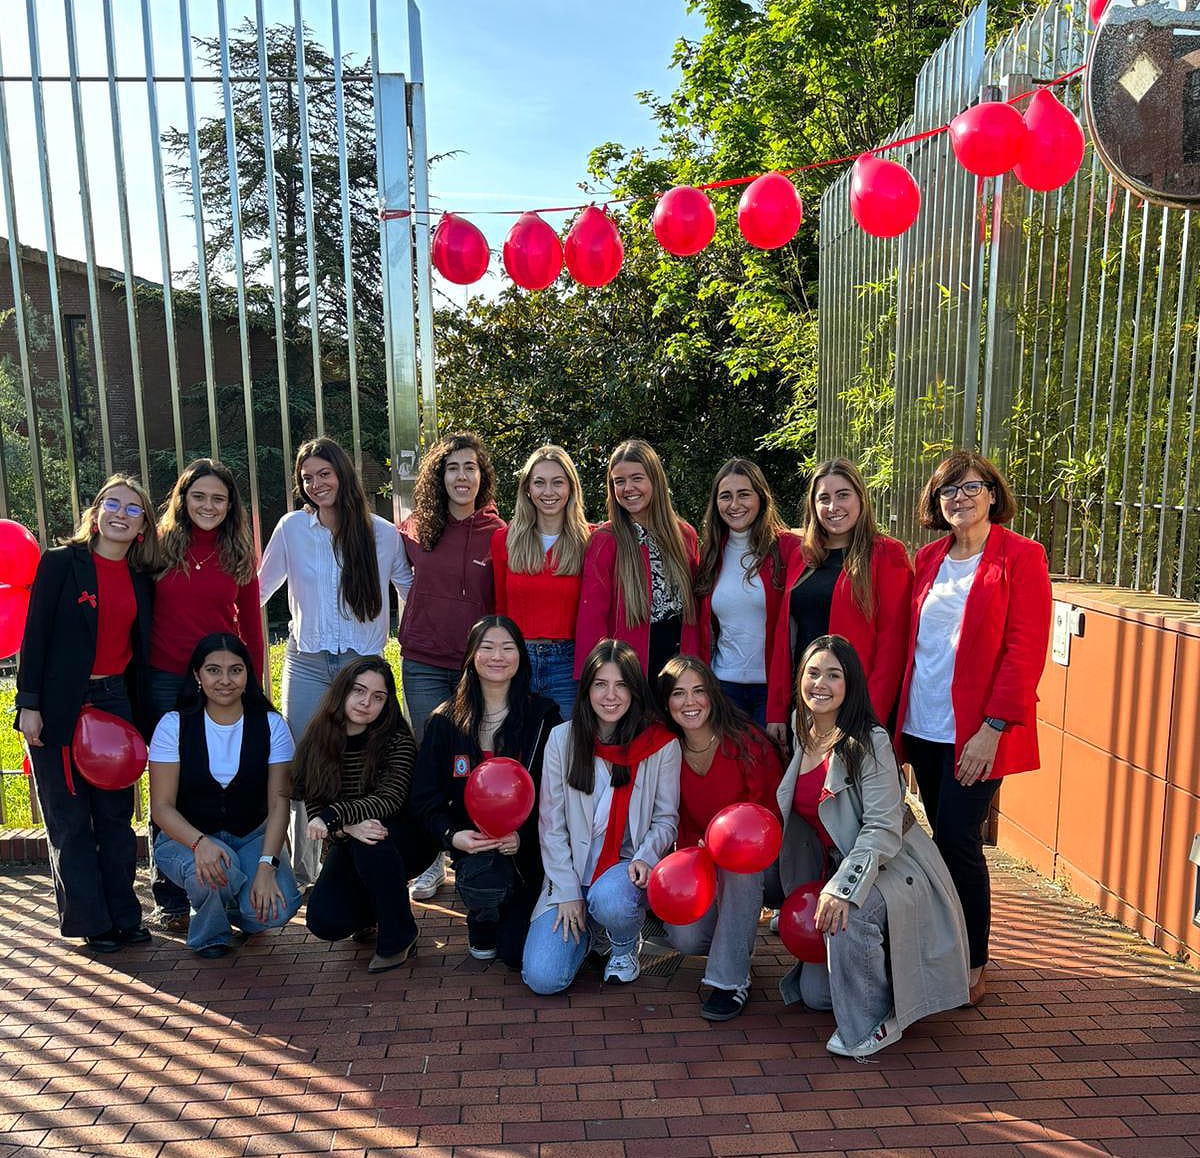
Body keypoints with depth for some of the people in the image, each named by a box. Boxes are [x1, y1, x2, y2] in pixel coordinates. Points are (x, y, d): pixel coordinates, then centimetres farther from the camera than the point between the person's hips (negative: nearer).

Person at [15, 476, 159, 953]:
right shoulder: (61, 563, -5)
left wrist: (139, 714, 9)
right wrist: (28, 703, -11)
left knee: (116, 814, 9)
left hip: (116, 700, 4)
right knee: (70, 820, 5)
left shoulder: (142, 578, 7)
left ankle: (124, 917, 20)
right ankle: (92, 922, 16)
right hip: (60, 706, -4)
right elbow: (35, 635, -7)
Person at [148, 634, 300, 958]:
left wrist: (267, 865, -25)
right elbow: (162, 807, -11)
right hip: (186, 837, -1)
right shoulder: (174, 725, -9)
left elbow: (278, 802, -11)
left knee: (279, 908, -24)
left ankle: (237, 911, 16)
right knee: (213, 871, -36)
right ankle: (208, 933, 1)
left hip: (251, 836, 1)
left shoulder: (271, 725, -7)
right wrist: (200, 843, -30)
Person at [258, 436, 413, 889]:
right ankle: (301, 873, 18)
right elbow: (260, 587, 12)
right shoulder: (293, 527, 1)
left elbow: (411, 589, 10)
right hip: (307, 664, 1)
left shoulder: (383, 533, 0)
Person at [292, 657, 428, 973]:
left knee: (371, 842, -37)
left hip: (400, 843, -3)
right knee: (324, 922, -19)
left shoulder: (396, 740, -15)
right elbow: (314, 805, -12)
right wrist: (347, 828, -34)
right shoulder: (317, 740, -8)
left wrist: (333, 816, -39)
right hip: (348, 849, 3)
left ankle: (398, 937, -14)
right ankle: (369, 914, 19)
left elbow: (390, 798, -26)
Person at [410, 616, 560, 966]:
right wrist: (451, 835, -19)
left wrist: (523, 836, -20)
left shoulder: (543, 716, -4)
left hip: (525, 845, 0)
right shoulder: (446, 721, 0)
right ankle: (481, 923, 6)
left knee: (518, 955, -7)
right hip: (470, 842, 1)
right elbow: (425, 797, -1)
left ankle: (509, 917, 31)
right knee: (483, 875, -33)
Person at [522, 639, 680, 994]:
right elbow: (551, 824, -2)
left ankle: (626, 945, 1)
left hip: (628, 868, -1)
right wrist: (568, 892, -8)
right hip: (572, 871, 2)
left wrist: (645, 858, -18)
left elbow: (666, 818, 2)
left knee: (609, 899, -37)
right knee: (542, 978, -14)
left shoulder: (662, 745, -7)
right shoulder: (562, 739, -4)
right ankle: (588, 930, 20)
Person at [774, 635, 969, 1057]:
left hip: (894, 866, -6)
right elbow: (791, 814, 13)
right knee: (814, 993, 1)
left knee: (846, 915, -38)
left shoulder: (869, 742, -19)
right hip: (838, 867, 6)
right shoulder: (801, 736, 1)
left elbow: (883, 829, -24)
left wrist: (842, 888, -35)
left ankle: (875, 1021, -13)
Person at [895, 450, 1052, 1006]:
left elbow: (1026, 650, -11)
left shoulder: (1021, 557, -5)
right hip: (923, 726, 5)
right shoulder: (929, 558, 11)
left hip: (977, 731, -5)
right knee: (945, 837, 12)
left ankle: (975, 966, 16)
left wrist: (994, 726, -16)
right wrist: (899, 715, 9)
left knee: (958, 839, -4)